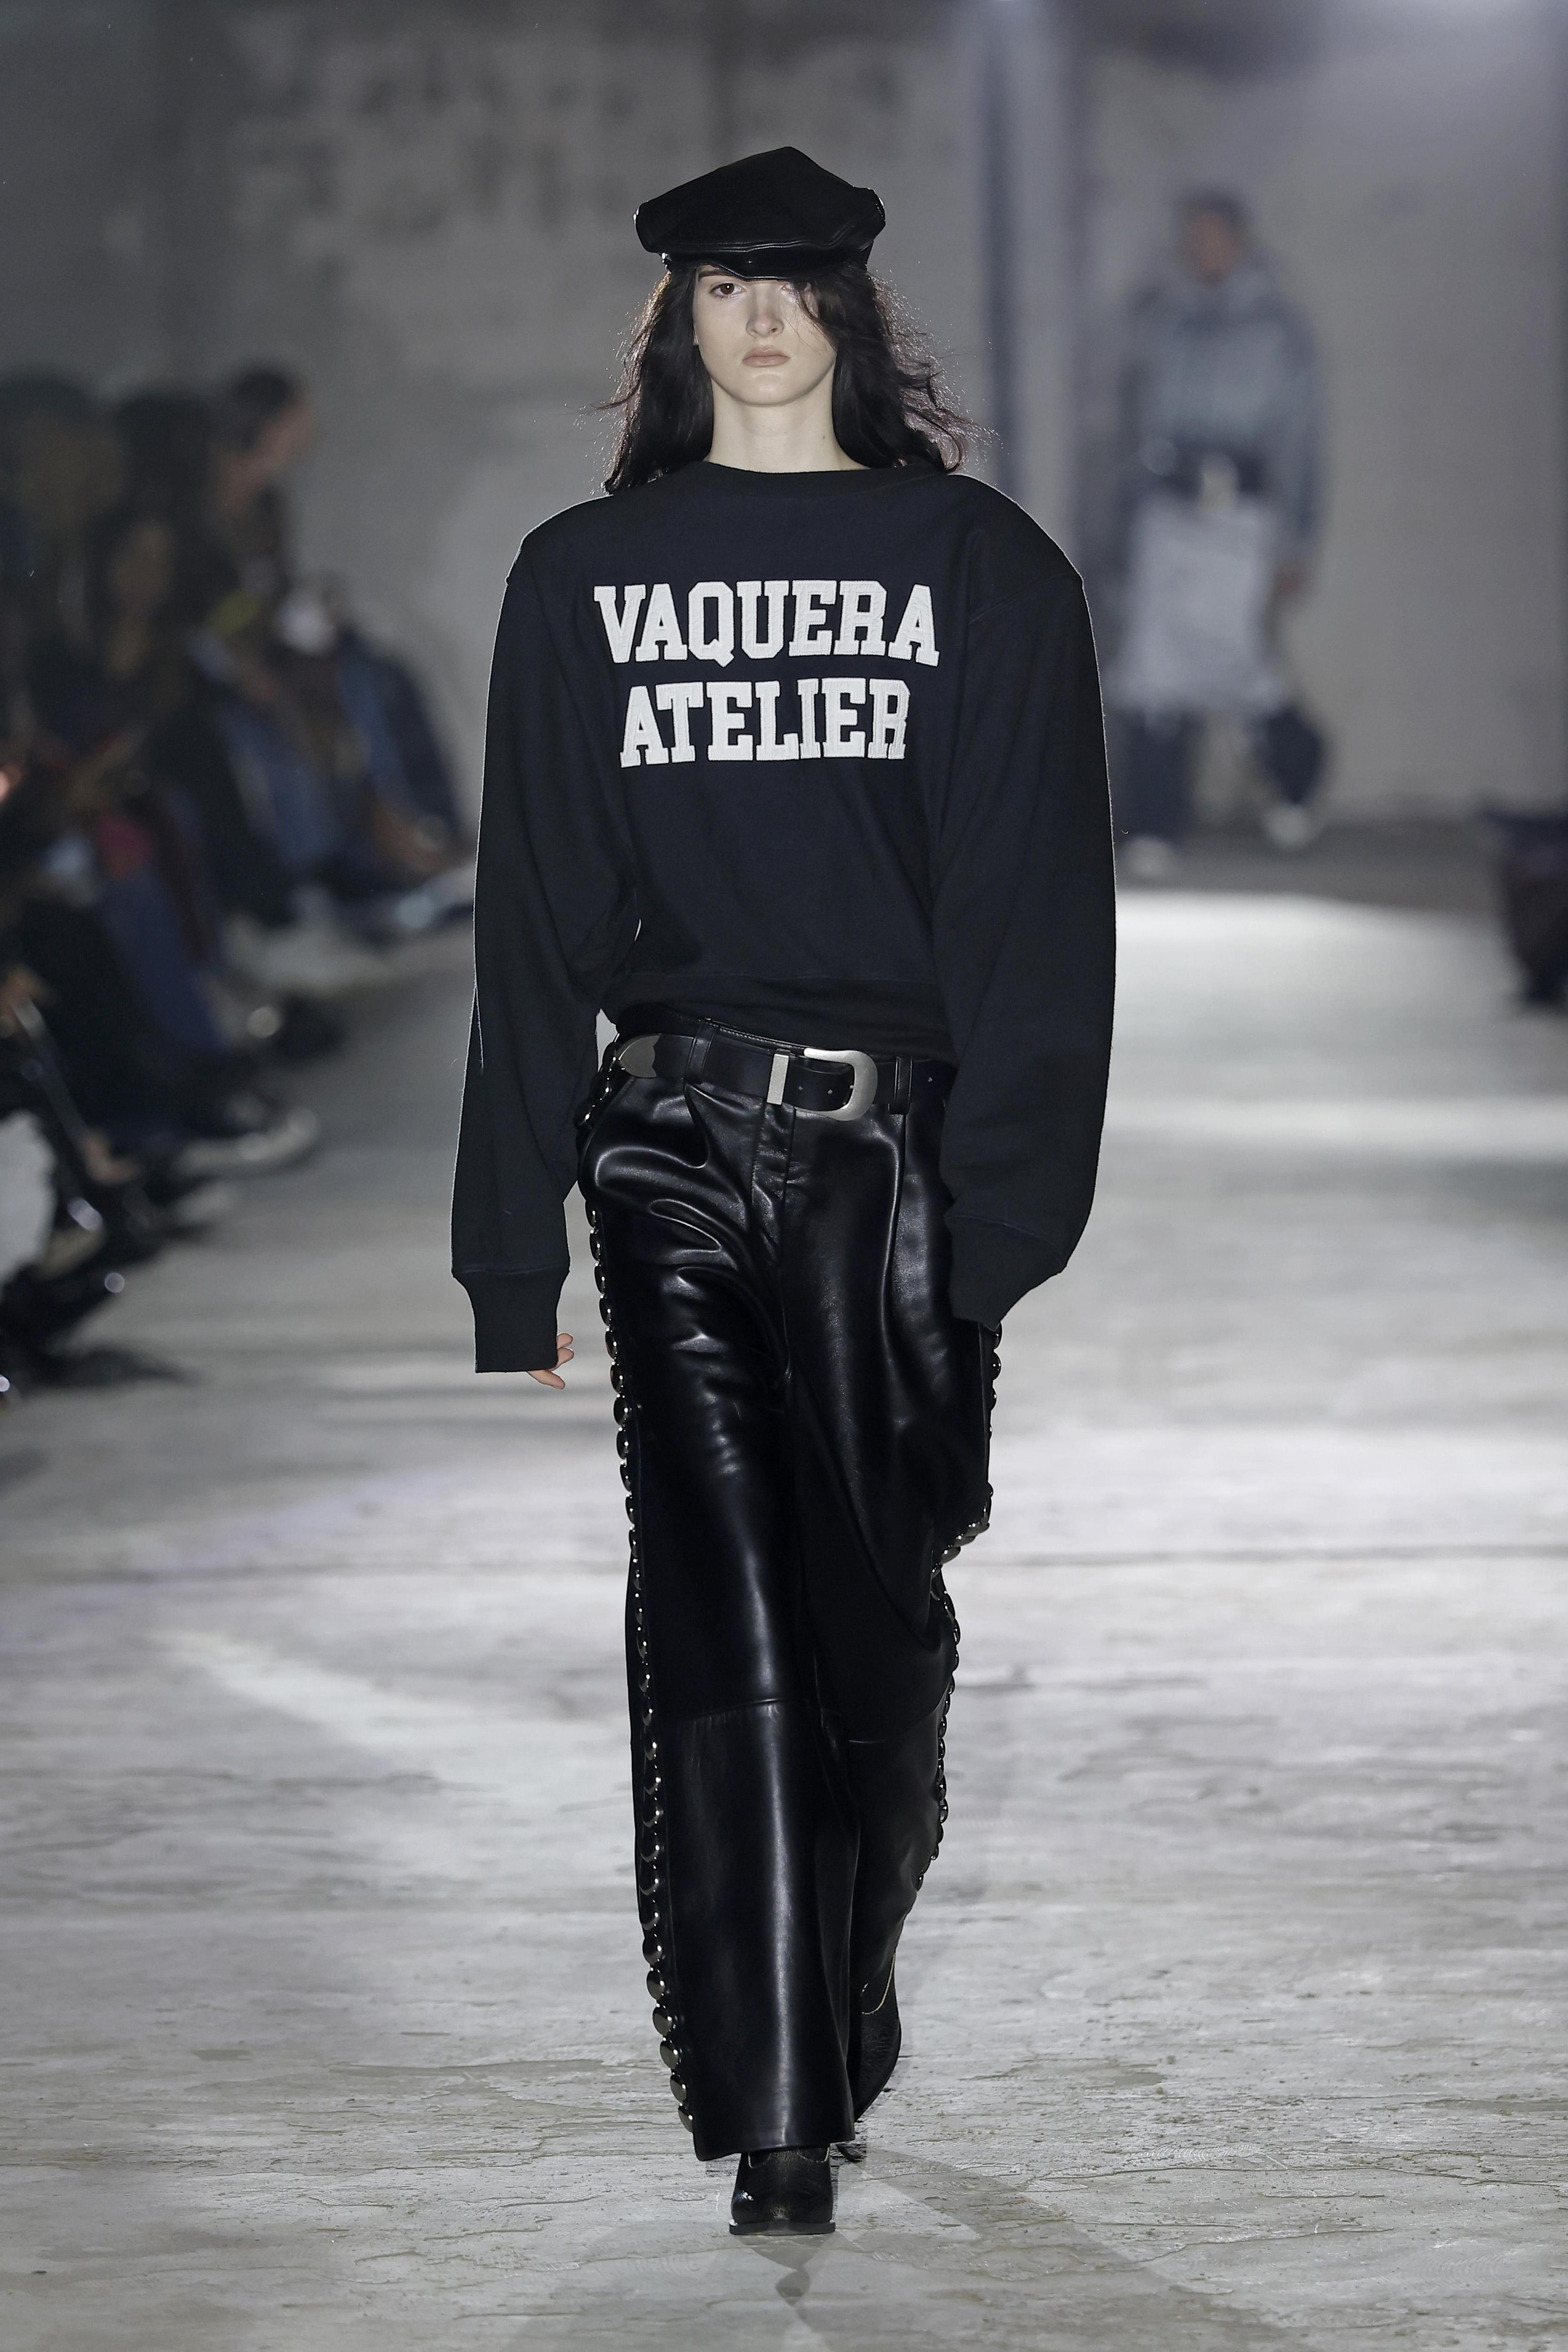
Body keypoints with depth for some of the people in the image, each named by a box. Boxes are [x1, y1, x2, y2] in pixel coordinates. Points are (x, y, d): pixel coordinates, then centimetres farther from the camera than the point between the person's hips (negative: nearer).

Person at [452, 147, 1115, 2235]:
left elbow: (1034, 917, 0)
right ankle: (783, 2121, -10)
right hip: (671, 1146, 1)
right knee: (726, 1630, -8)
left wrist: (1007, 1209, -9)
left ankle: (831, 2046, 18)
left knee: (878, 1624, 3)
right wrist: (514, 1264, 5)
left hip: (900, 1146, 0)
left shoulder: (984, 569, 4)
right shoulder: (584, 577, 10)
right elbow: (532, 919, 10)